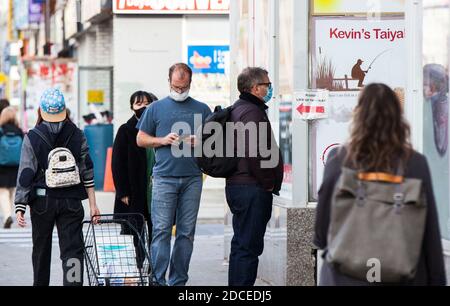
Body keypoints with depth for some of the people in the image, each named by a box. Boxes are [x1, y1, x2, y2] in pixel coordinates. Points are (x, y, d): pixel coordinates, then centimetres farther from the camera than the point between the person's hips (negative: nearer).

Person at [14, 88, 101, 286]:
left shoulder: (32, 138, -5)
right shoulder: (77, 136, 1)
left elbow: (25, 175, -7)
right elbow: (87, 172, 2)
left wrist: (20, 207, -6)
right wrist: (93, 204, 5)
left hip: (42, 200, 0)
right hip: (72, 200, 1)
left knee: (41, 249, 16)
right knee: (72, 248, -2)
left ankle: (40, 283, 28)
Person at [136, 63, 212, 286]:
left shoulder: (202, 110, 13)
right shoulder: (156, 108, 10)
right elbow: (141, 139, 11)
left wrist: (200, 142, -7)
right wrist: (163, 140, -6)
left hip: (192, 178, 2)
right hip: (164, 176, -2)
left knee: (186, 232, 3)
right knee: (161, 230, -8)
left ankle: (179, 281, 8)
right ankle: (158, 280, -9)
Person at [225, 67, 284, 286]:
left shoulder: (239, 109, 18)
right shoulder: (251, 112, -15)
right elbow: (254, 153, -24)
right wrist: (268, 183, -14)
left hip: (237, 185, 11)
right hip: (253, 189, -11)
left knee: (242, 244, 15)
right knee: (249, 246, -9)